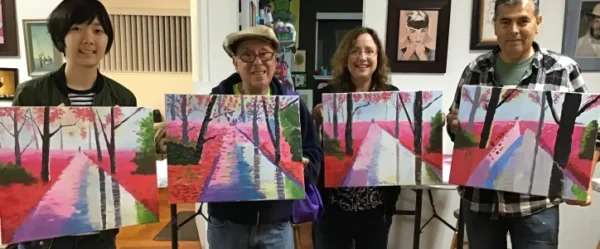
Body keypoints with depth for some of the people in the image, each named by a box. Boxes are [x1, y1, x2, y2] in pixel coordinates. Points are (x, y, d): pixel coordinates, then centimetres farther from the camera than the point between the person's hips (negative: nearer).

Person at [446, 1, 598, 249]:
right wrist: (454, 124, -11)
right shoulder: (474, 70, 4)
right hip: (479, 198, 2)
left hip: (536, 203, -2)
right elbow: (455, 123, 11)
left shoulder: (564, 70, -2)